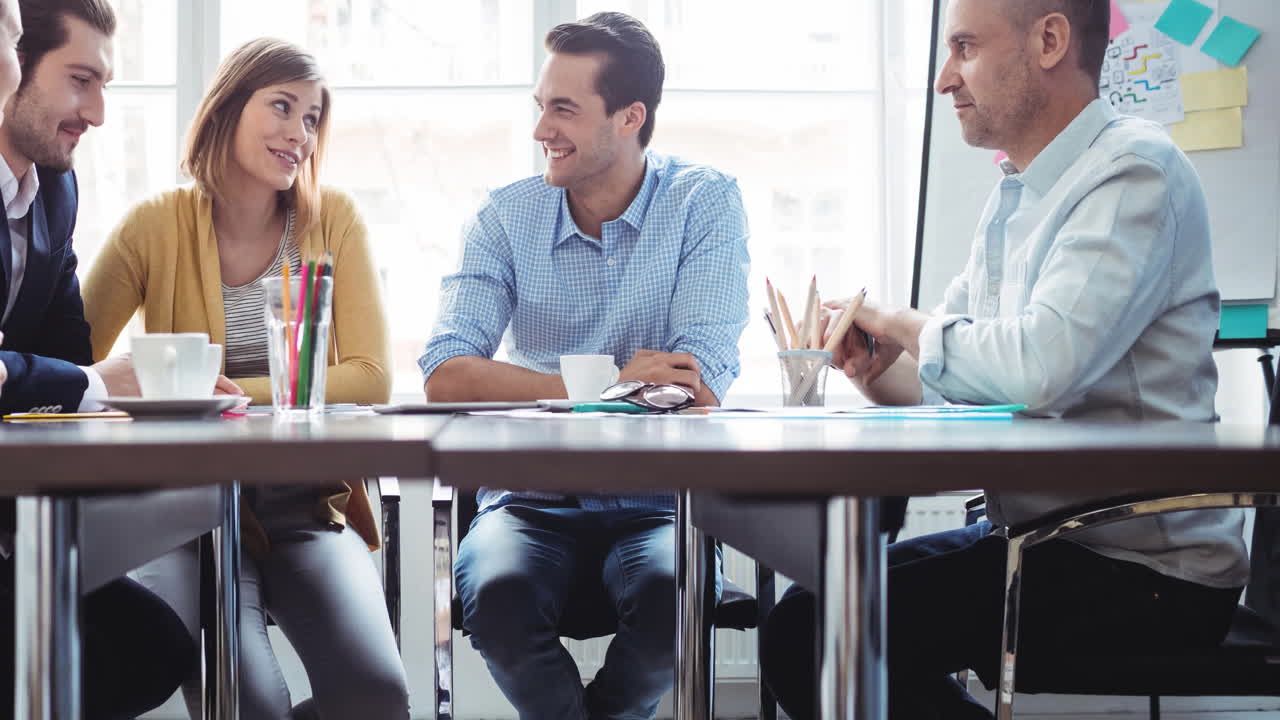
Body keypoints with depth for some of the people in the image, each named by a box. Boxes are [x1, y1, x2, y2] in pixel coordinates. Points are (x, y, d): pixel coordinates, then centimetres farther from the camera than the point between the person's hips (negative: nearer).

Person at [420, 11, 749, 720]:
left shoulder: (706, 203, -2)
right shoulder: (507, 216, 3)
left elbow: (702, 384, -15)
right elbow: (446, 376, -12)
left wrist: (541, 392, -17)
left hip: (656, 504, -1)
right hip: (530, 502, 1)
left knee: (676, 601, -32)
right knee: (497, 599, -31)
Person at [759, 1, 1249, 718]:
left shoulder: (1136, 171, -16)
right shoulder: (1015, 200, 14)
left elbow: (1039, 366, -30)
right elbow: (950, 376, 18)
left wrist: (898, 325, -12)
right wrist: (876, 368, -5)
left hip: (1144, 573, -9)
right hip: (1035, 536, 9)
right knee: (807, 613, 6)